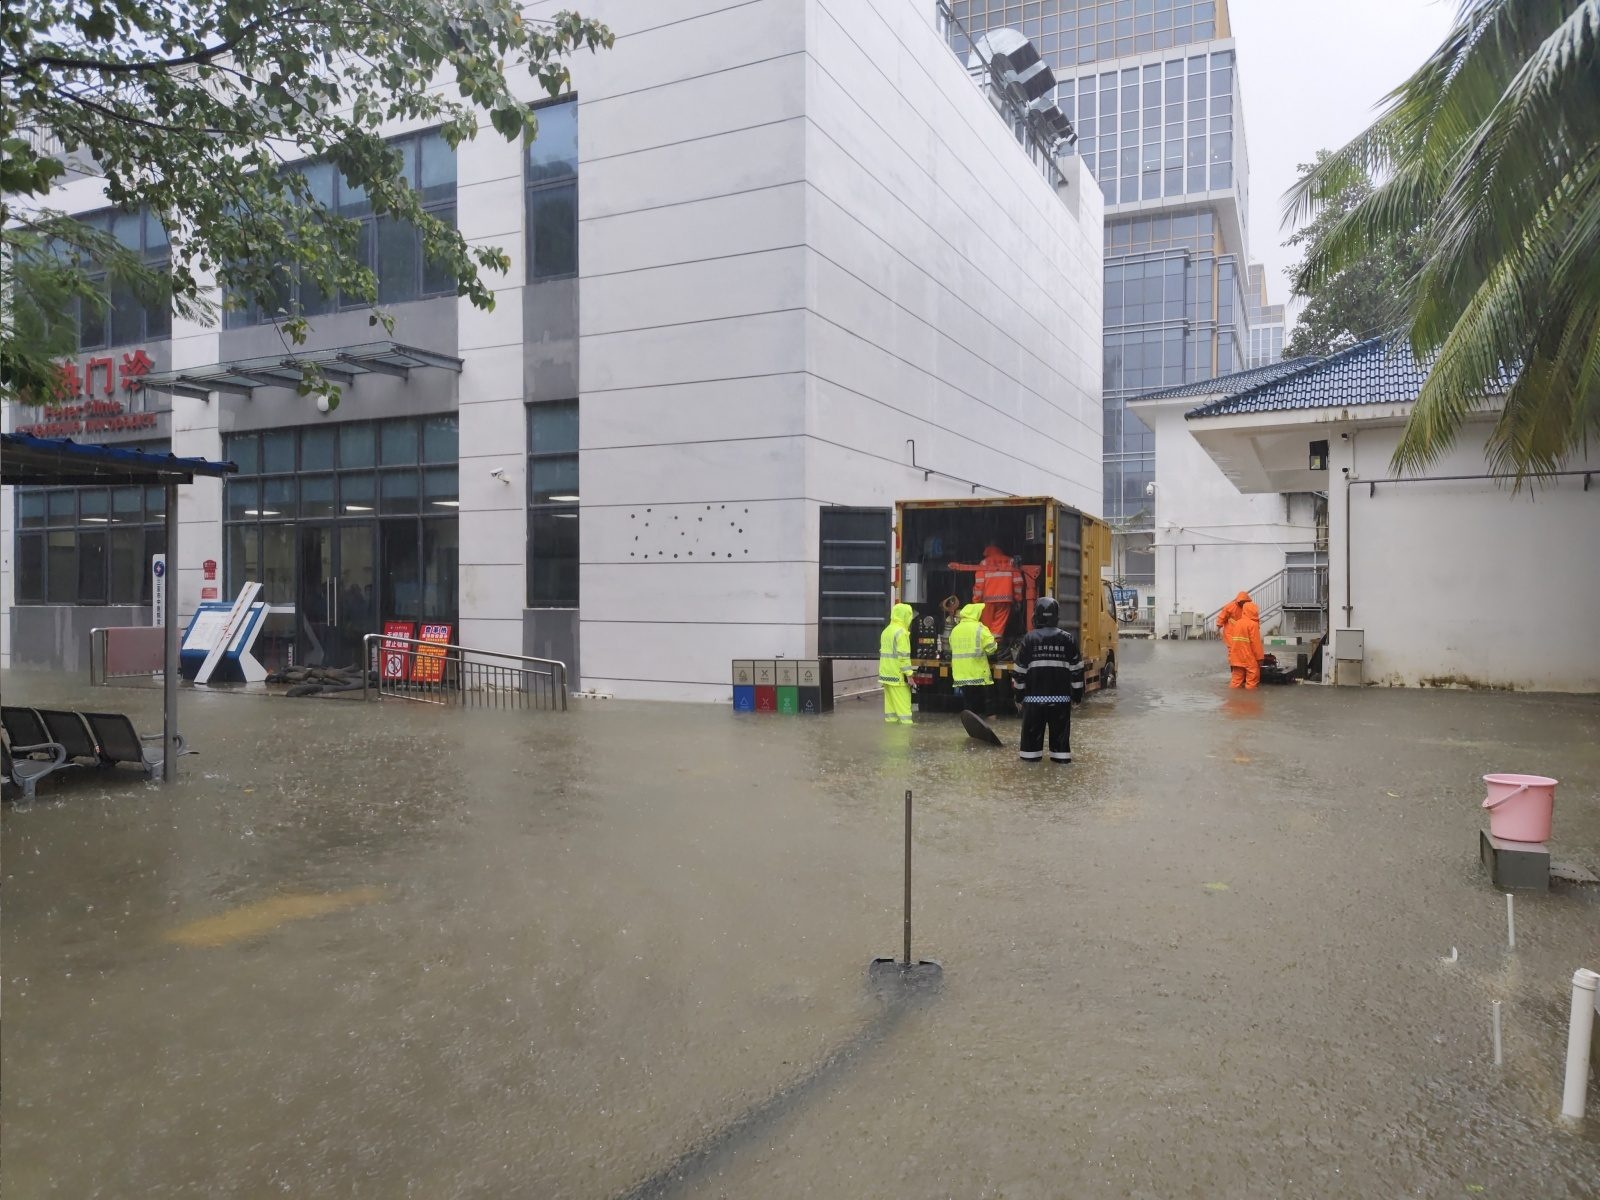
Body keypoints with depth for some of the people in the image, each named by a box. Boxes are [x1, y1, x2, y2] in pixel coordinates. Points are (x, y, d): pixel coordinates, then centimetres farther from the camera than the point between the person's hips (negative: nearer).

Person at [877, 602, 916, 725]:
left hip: (886, 674, 9)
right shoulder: (901, 632, -13)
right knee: (903, 704, -7)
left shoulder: (886, 631, 16)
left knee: (890, 703, 10)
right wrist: (909, 674, -16)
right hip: (897, 675, -9)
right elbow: (904, 656, -18)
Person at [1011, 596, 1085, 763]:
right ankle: (1061, 755, 12)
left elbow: (1020, 669, -2)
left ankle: (1030, 754, 14)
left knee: (1032, 728, 9)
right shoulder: (1068, 639, -1)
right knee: (1060, 729, 10)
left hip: (1034, 695, -1)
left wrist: (1019, 691, 8)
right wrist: (1077, 692, 12)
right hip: (1061, 697, 1)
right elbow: (1076, 670, 2)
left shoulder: (1029, 639, -5)